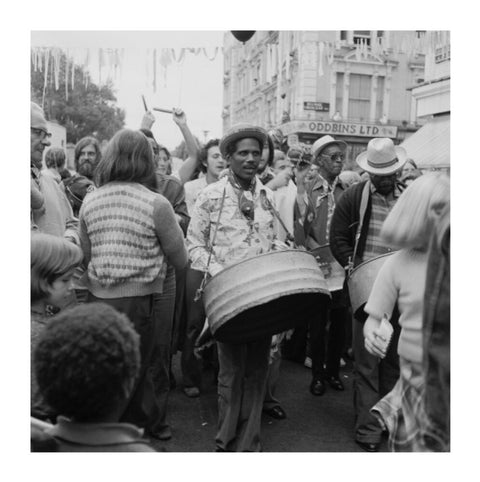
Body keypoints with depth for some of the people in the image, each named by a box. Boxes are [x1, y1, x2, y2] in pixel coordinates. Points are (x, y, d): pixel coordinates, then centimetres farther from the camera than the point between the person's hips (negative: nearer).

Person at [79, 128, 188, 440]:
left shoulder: (90, 201, 0)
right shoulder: (156, 204, -14)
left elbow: (87, 255, 10)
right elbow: (181, 261, -6)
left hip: (97, 297, 4)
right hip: (138, 299, -4)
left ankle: (149, 420, 36)